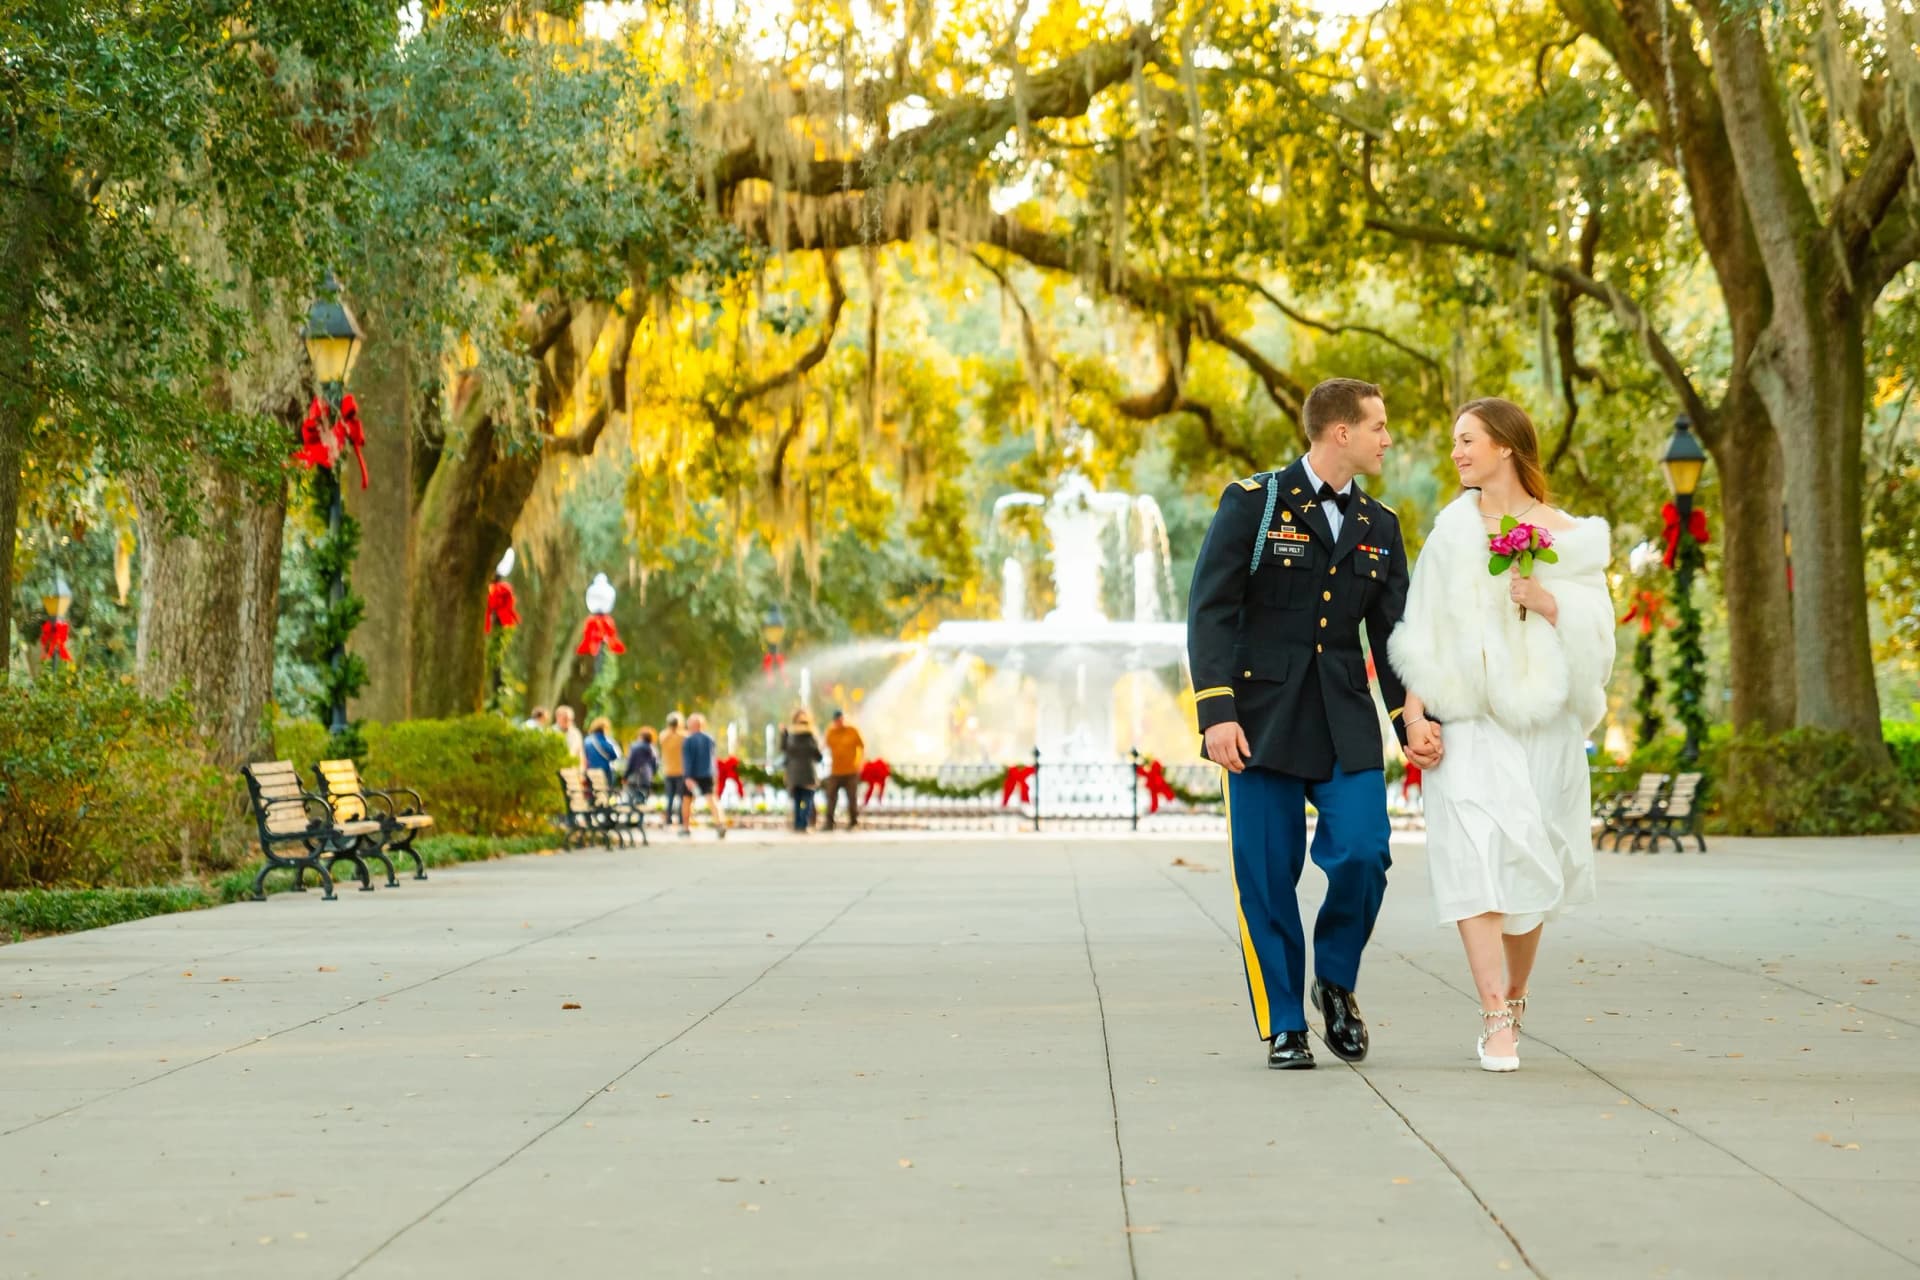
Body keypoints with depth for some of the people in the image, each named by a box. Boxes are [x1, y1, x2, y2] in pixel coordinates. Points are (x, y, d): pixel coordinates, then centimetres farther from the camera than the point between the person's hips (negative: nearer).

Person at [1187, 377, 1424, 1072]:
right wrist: (1216, 713, -16)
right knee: (1266, 876, -1)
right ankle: (1283, 1026, 12)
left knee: (1362, 855, -10)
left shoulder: (1380, 526, 13)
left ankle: (1336, 983, 16)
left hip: (1346, 724, 3)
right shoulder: (1253, 502, -1)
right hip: (1263, 718, -3)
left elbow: (1393, 631, 11)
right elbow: (1211, 610, -7)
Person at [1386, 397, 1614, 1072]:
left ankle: (1514, 999, 29)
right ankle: (1496, 1021, -17)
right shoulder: (1452, 528, 7)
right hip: (1466, 717, 0)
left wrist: (1548, 603, -15)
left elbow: (1597, 626, 2)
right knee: (1475, 854, -15)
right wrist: (1414, 708, -5)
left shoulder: (1564, 533, 5)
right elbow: (1424, 627, 4)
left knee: (1529, 864, 8)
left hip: (1540, 717, 0)